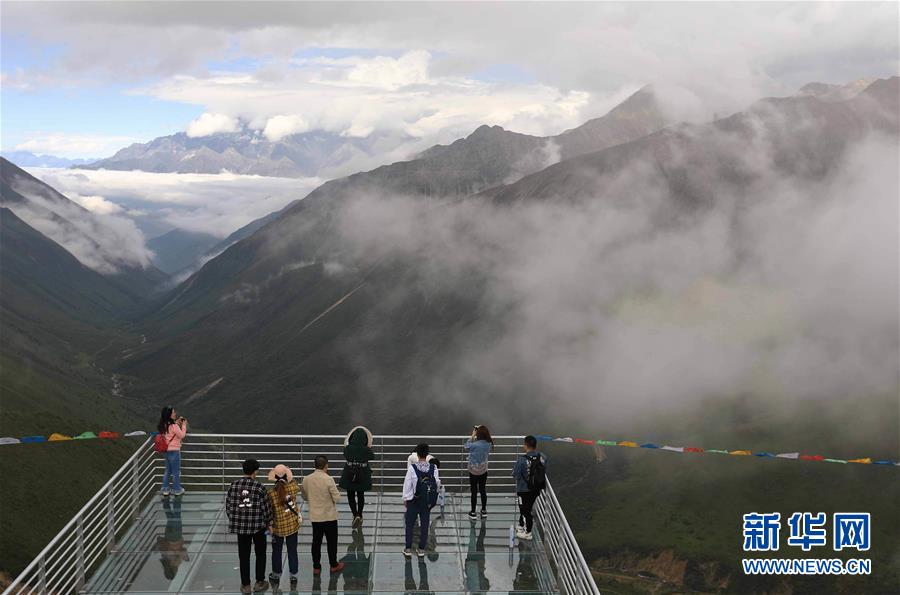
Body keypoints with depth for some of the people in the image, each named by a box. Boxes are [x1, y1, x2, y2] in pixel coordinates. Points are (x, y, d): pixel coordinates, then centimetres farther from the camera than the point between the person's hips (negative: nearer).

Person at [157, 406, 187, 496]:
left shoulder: (164, 425, 1)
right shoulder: (173, 426, -23)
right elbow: (181, 435, -13)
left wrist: (176, 423, 10)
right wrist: (184, 425, -5)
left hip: (167, 450, 8)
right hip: (174, 451, -8)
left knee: (168, 470, 20)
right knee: (176, 472, 8)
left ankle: (165, 489, 25)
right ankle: (177, 490, 19)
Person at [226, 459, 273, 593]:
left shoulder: (234, 485, -3)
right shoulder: (259, 487, -12)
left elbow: (228, 505, 2)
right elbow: (266, 507, -8)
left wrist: (233, 521, 16)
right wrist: (269, 522, 6)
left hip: (240, 526, 3)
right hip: (258, 526, -2)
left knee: (244, 556, 11)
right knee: (260, 554, 15)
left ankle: (245, 585, 15)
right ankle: (259, 582, 19)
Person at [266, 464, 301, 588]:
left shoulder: (271, 493, -16)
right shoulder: (292, 488, -13)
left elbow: (269, 512, -9)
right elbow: (297, 487, 13)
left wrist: (270, 527, 2)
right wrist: (291, 478, 15)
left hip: (278, 527, -1)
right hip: (293, 525, 1)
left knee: (276, 551, 17)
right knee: (292, 551, 12)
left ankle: (276, 575, 29)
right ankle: (293, 576, 19)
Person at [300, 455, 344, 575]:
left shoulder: (306, 479, -6)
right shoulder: (328, 479, -20)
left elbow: (305, 497, 7)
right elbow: (337, 497, -16)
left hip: (315, 517, 3)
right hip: (329, 516, -3)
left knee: (316, 542, 14)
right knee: (332, 541, 13)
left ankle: (316, 567, 20)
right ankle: (334, 565, 24)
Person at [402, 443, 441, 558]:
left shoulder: (412, 468, -16)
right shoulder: (433, 468, -9)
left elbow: (407, 484, -9)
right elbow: (437, 483, -2)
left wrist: (405, 499, 3)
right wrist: (434, 493, 18)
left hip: (414, 501, -2)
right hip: (428, 501, 2)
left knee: (410, 524, 11)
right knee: (424, 524, 11)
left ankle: (408, 549, 13)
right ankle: (421, 549, 16)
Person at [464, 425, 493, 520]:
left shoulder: (475, 445, -29)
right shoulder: (489, 444, -14)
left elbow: (467, 446, -9)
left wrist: (472, 436, -5)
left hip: (474, 471, -4)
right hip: (483, 471, 4)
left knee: (474, 491, 8)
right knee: (483, 490, 18)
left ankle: (473, 512, 18)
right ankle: (484, 511, 30)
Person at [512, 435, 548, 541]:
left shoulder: (522, 460, -28)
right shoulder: (542, 457, -12)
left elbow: (515, 474, -20)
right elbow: (544, 472, -1)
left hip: (523, 489, -5)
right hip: (536, 489, 5)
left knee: (525, 510, 12)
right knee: (528, 507, 25)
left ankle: (527, 533, 24)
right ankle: (521, 526, 43)